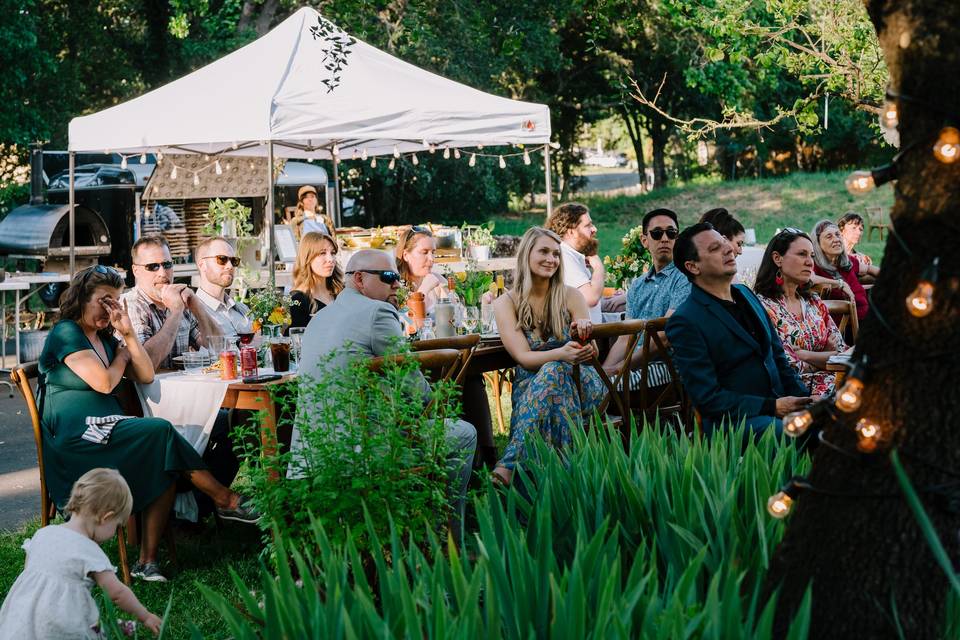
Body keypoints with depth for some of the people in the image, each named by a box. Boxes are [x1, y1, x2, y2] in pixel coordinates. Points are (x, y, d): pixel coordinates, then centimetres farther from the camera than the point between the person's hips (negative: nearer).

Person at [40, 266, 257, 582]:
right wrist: (122, 356, 6)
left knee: (166, 464, -18)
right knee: (161, 432, -24)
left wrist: (128, 335, 4)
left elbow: (146, 376, 14)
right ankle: (225, 500, -10)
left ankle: (147, 561, -22)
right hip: (75, 434, -9)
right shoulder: (66, 334, -5)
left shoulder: (104, 338, 21)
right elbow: (104, 383, -14)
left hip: (104, 430, 9)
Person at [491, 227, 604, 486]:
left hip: (580, 383, 1)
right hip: (529, 384, -1)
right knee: (553, 368, -36)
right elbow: (523, 356, -11)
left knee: (553, 372, -35)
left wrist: (584, 331, -25)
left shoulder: (570, 296, 6)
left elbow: (590, 353, 1)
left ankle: (510, 465, -47)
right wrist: (562, 353, -32)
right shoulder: (506, 303, 2)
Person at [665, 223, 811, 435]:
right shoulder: (684, 322, -9)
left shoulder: (745, 294, 15)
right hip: (731, 422, -8)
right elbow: (708, 398, -12)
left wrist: (804, 398, 3)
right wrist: (772, 407, -17)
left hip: (779, 406, 8)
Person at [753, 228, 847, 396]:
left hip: (830, 382, 7)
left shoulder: (814, 302, 17)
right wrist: (823, 358, 2)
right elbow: (789, 368, -12)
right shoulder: (763, 306, -6)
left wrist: (803, 354, -4)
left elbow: (841, 352, 10)